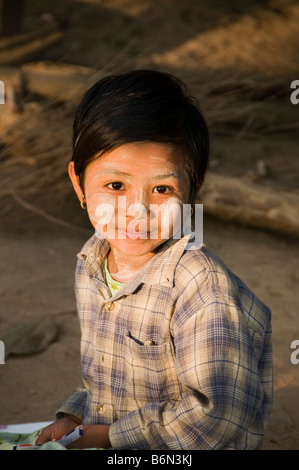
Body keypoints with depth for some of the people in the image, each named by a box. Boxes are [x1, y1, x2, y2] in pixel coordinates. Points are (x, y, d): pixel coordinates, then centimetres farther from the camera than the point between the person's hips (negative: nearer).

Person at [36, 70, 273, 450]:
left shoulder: (205, 291, -22)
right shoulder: (91, 265, 2)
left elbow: (218, 417, -25)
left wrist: (115, 434, -17)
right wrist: (73, 416, 3)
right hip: (96, 443, 6)